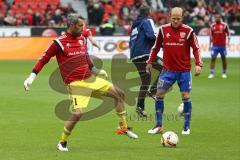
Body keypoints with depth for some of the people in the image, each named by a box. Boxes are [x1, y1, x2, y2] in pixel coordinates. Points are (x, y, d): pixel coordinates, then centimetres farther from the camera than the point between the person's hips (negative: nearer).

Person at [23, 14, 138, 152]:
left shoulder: (82, 39, 9)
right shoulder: (59, 43, -11)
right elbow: (44, 59, -7)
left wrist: (95, 70, 33)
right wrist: (32, 77, -13)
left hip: (90, 78, 7)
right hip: (76, 83, -7)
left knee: (119, 93, 9)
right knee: (78, 112, -25)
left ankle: (123, 127, 24)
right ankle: (62, 143, -4)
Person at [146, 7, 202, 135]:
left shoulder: (188, 31, -6)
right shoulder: (163, 30, -1)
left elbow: (196, 48, -2)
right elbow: (156, 47, 10)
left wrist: (198, 64, -13)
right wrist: (150, 62, 7)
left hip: (184, 70, -2)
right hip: (168, 69, 2)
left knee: (186, 97, -4)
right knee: (159, 94, -4)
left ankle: (186, 127, 10)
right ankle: (158, 126, 6)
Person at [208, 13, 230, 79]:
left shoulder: (224, 25, -1)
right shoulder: (212, 26, 6)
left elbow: (228, 33, 3)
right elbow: (211, 36, 12)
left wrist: (228, 41, -9)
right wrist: (210, 44, 10)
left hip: (222, 45, -1)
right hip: (215, 45, 1)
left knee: (224, 59, 6)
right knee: (213, 58, -6)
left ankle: (224, 73, 17)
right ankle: (211, 73, -5)